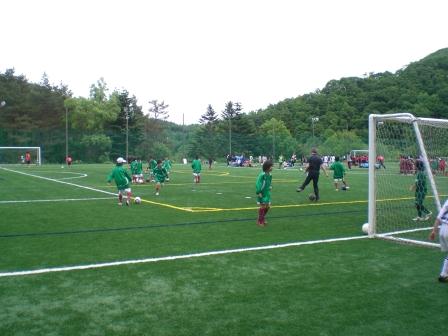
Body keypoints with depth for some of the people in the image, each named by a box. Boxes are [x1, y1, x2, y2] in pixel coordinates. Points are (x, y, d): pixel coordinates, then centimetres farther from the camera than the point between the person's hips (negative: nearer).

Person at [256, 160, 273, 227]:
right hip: (262, 193, -8)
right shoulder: (262, 174, -21)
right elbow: (258, 183, -21)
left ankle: (262, 219, 30)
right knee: (263, 206, -3)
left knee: (267, 206, 11)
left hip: (267, 193, 8)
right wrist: (258, 192, -22)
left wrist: (270, 187, 9)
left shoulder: (270, 175, 4)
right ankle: (259, 221, 11)